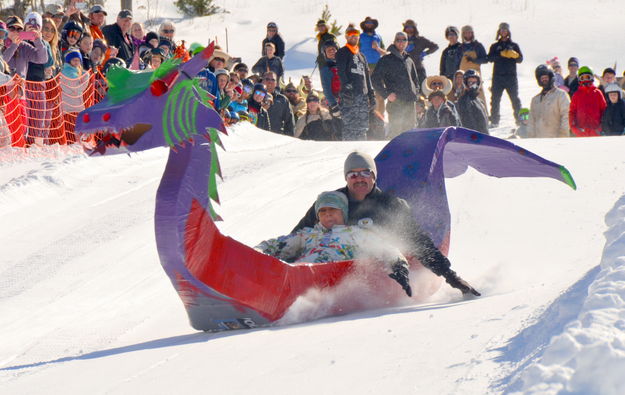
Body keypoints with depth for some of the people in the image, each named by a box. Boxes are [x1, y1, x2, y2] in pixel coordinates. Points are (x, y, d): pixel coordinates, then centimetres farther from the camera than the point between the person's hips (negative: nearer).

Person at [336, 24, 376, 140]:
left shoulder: (361, 56, 25)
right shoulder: (342, 53, 4)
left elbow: (367, 77, 25)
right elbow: (341, 72, -10)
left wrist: (371, 96, 18)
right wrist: (347, 87, -23)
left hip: (363, 95, 7)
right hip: (349, 96, -7)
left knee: (363, 126, 3)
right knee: (349, 125, -13)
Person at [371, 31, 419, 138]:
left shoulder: (409, 60, 20)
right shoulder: (386, 60, 1)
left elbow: (415, 79, 31)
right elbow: (375, 79, -5)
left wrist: (416, 92, 14)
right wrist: (387, 94, -12)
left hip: (410, 102, 6)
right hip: (395, 102, -6)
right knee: (396, 131, -12)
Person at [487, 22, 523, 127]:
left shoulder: (514, 45, 13)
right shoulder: (495, 46, 13)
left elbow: (520, 59, 5)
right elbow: (490, 58, -3)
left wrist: (514, 55, -17)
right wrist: (502, 54, -17)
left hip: (511, 76, 0)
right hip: (498, 76, 0)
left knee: (515, 99, -1)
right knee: (495, 99, -2)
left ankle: (519, 119, 3)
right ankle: (494, 121, 2)